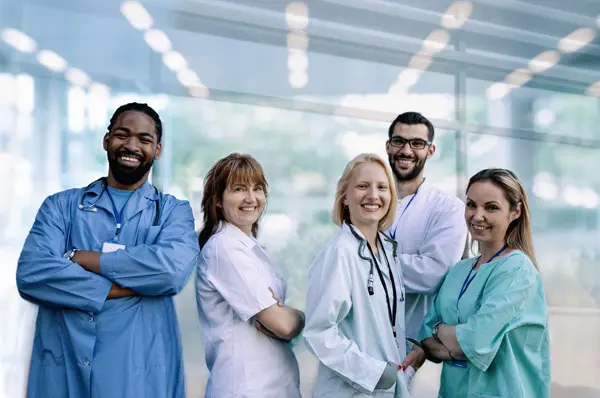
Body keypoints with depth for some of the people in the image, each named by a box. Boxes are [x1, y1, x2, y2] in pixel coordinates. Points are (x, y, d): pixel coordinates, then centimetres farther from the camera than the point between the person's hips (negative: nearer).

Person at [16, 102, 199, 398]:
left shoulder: (174, 211, 6)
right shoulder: (61, 206, 8)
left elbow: (172, 268, -15)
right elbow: (31, 273, -10)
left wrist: (77, 257, -10)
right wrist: (133, 285, -14)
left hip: (140, 374, -1)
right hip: (60, 371, 1)